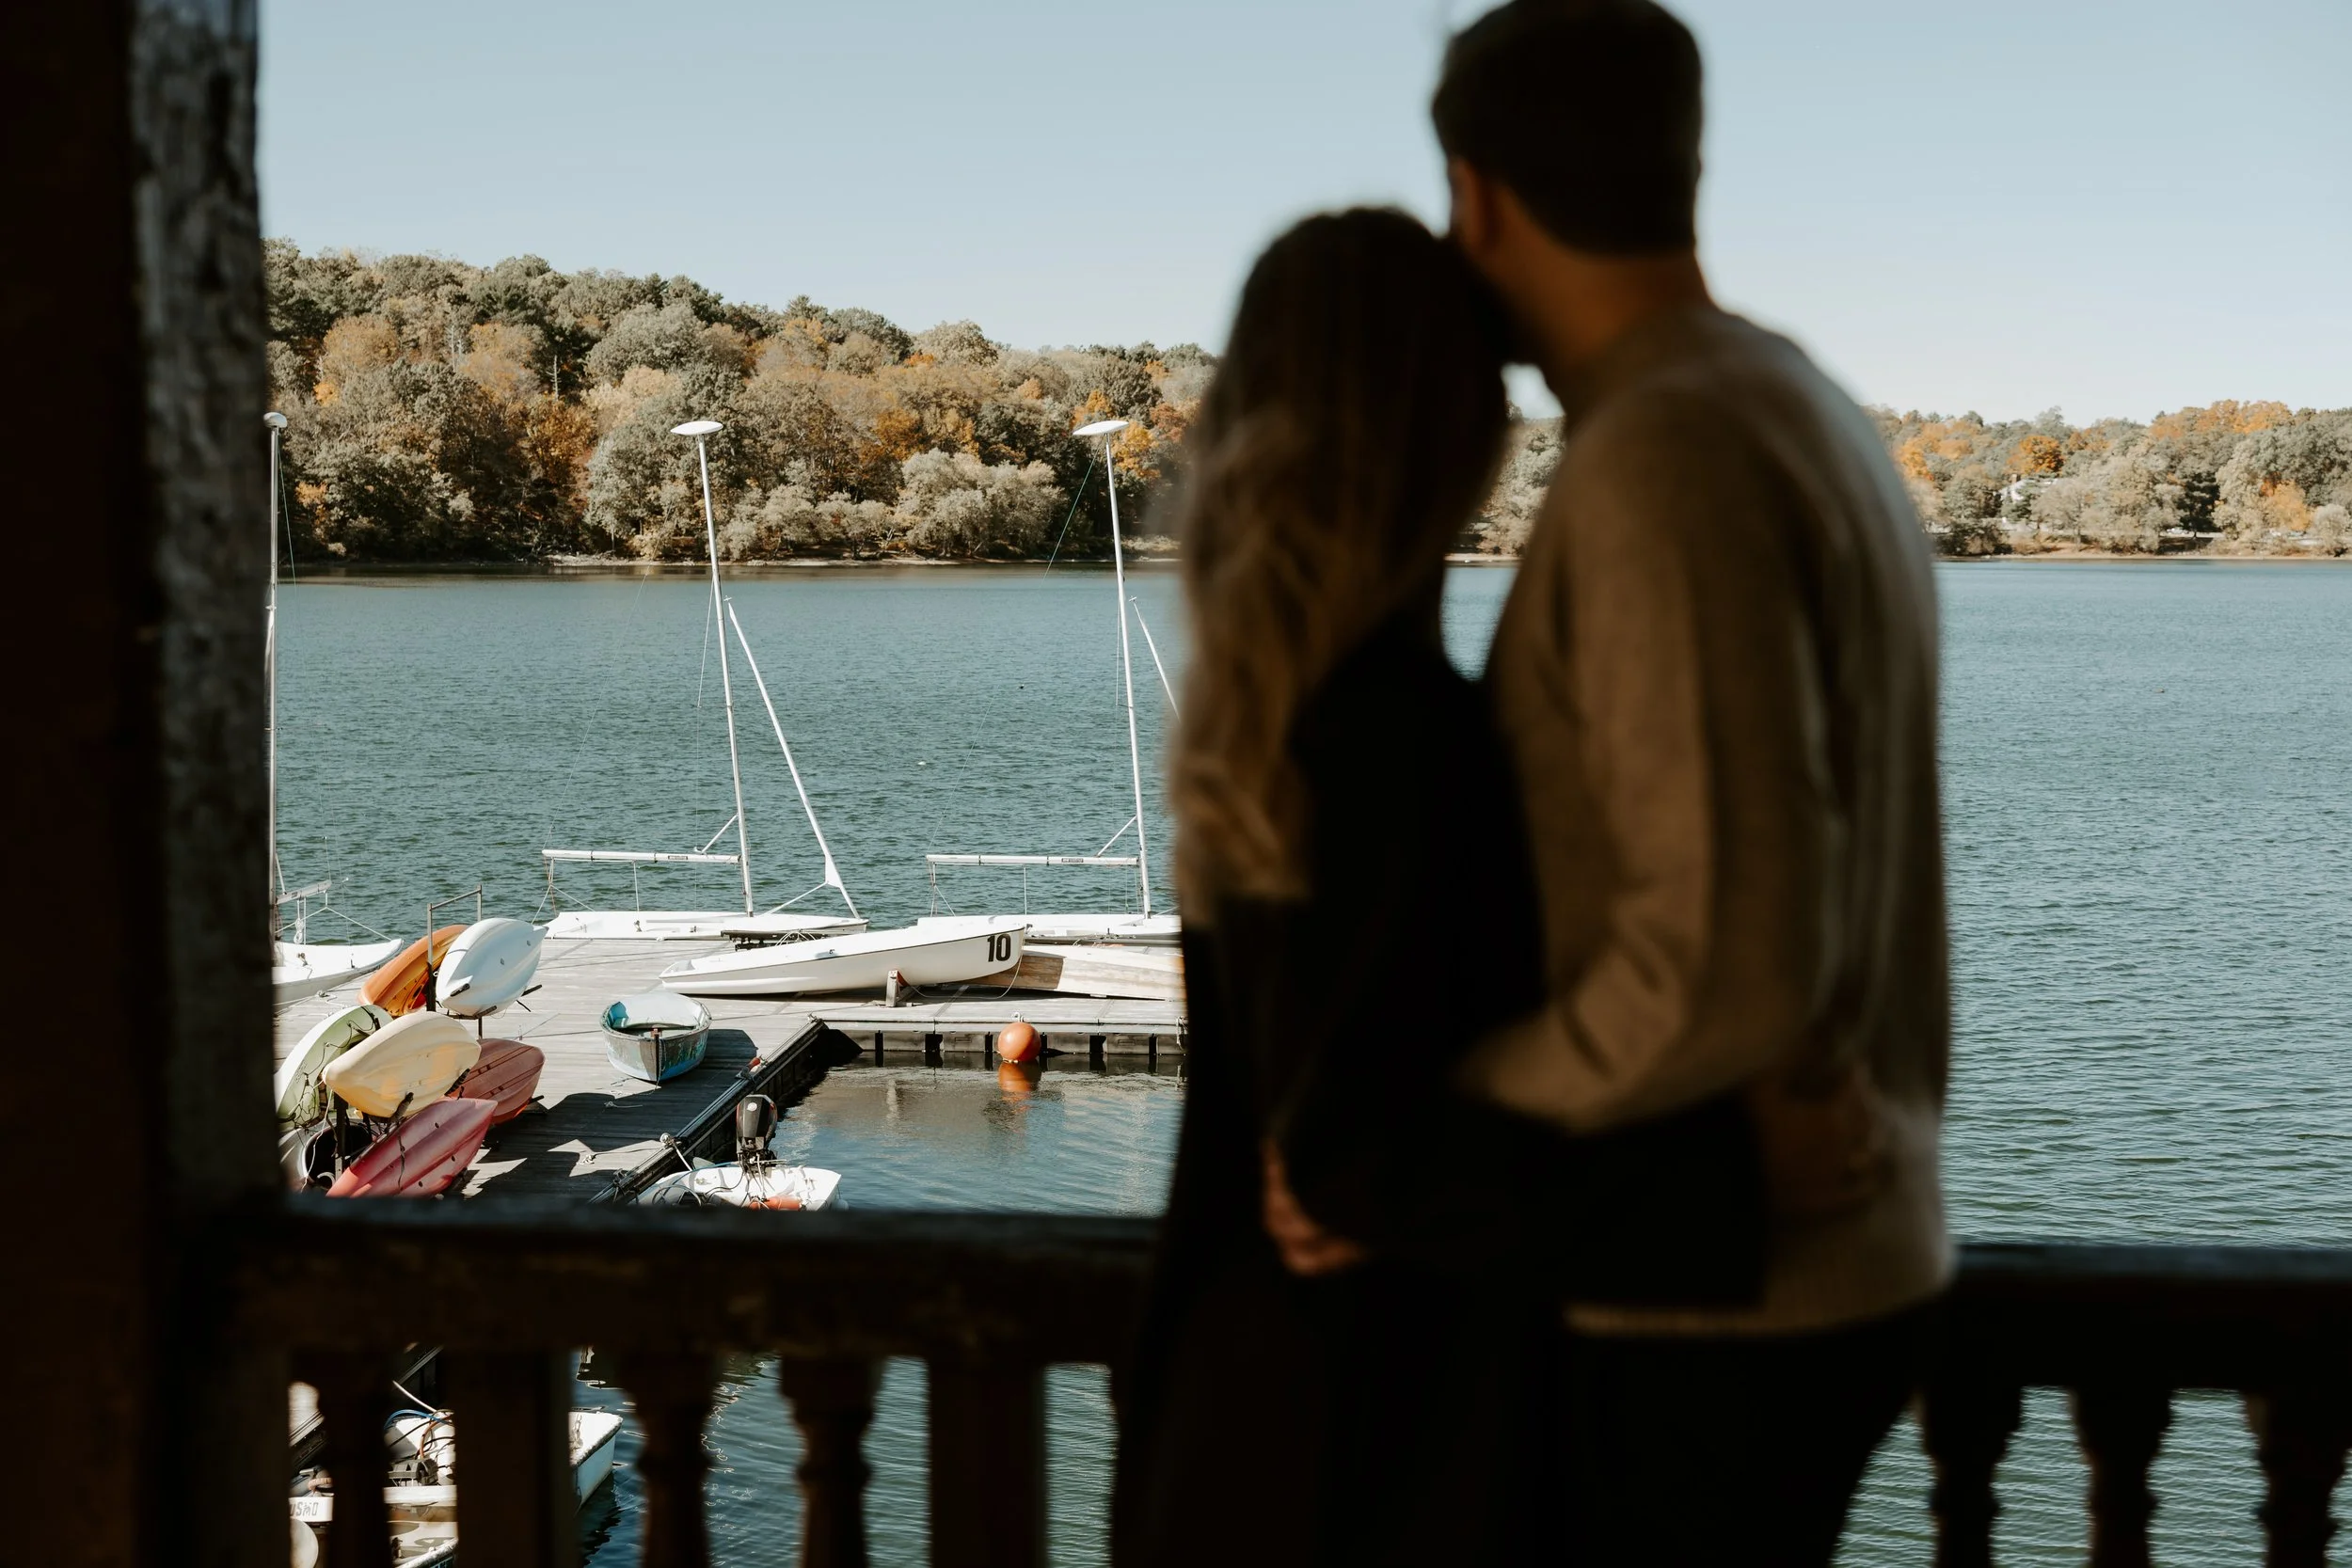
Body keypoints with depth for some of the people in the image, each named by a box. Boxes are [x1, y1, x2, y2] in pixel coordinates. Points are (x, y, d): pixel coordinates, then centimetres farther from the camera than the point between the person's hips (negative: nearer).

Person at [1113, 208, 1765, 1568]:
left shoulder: (1274, 682, 4)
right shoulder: (1390, 718, -24)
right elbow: (1353, 1147, -27)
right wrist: (1728, 1173, -23)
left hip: (1284, 1376, 9)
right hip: (1371, 1415, -9)